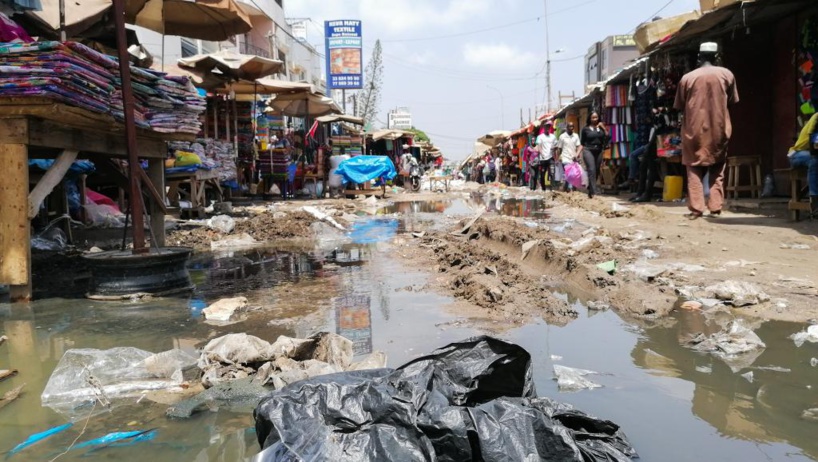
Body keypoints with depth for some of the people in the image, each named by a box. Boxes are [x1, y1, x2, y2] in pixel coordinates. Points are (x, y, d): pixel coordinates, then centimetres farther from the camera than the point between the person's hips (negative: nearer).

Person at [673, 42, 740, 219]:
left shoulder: (687, 77, -4)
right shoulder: (727, 75, 0)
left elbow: (680, 107, 4)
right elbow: (732, 102, 10)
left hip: (694, 130, -1)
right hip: (719, 129, 1)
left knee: (695, 171, 6)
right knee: (717, 171, 12)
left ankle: (695, 209, -1)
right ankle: (715, 208, 6)